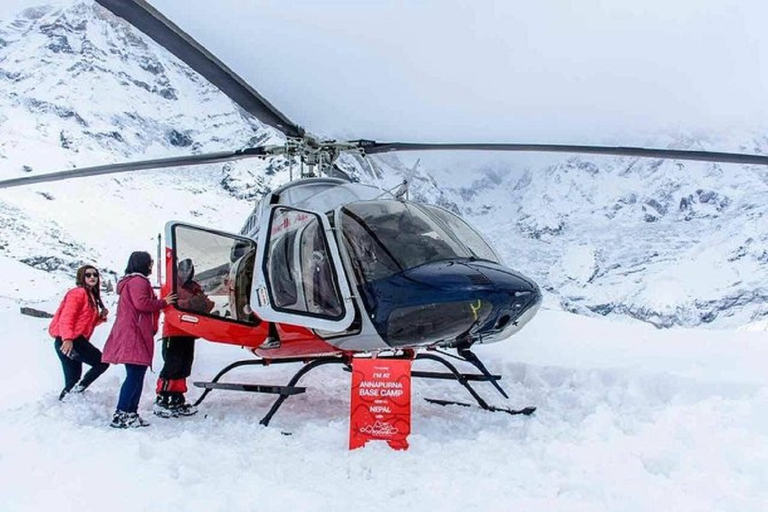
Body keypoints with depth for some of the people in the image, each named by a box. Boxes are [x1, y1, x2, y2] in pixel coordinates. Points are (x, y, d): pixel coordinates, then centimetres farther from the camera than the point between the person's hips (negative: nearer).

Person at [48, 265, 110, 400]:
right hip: (68, 342, -9)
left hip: (76, 341, 9)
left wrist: (101, 316, 7)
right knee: (102, 362, -6)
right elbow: (66, 317, -17)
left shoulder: (92, 297, 22)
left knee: (73, 379, 9)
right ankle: (78, 389, -10)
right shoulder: (78, 293, -6)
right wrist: (67, 338, -29)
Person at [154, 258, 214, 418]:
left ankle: (177, 400, 17)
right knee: (172, 366, -11)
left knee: (184, 367, 10)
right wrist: (188, 303, -28)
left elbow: (205, 304, 9)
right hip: (173, 334, -7)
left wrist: (205, 303, -16)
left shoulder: (195, 288, 17)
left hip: (189, 334, 7)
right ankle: (161, 401, -7)